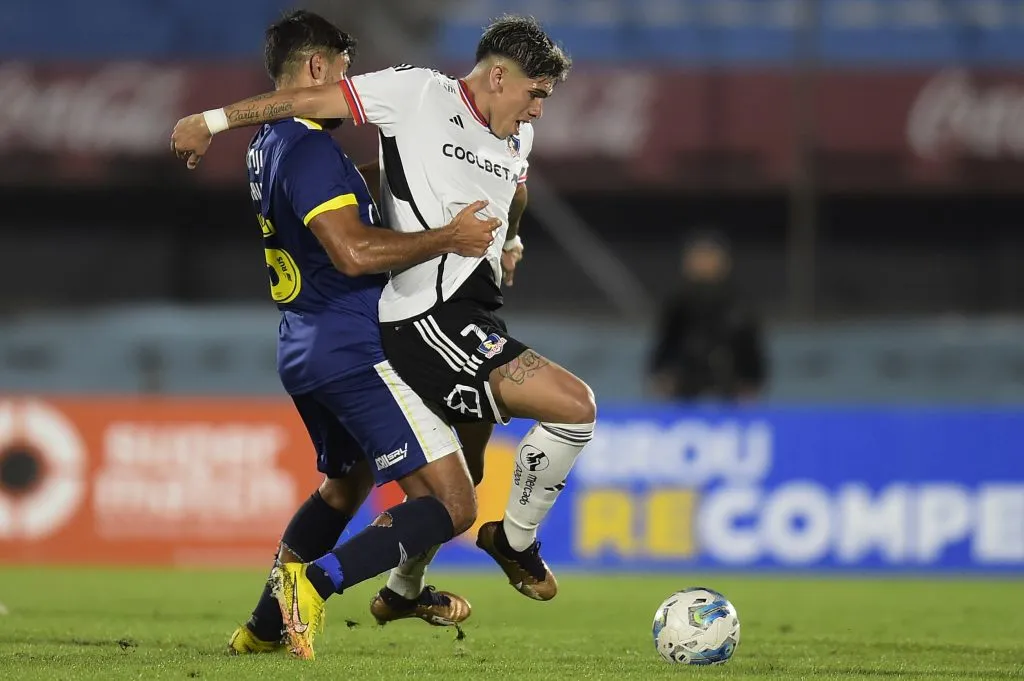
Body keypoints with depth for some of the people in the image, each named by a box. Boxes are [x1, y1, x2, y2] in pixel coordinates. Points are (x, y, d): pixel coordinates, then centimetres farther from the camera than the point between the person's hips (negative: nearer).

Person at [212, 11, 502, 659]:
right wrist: (449, 237, -17)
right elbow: (354, 251, -27)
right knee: (452, 504, -12)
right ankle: (319, 580, -22)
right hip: (354, 354, -10)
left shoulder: (270, 144, 16)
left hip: (306, 355, 11)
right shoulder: (309, 147, -17)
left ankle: (263, 627, 32)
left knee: (345, 483, 32)